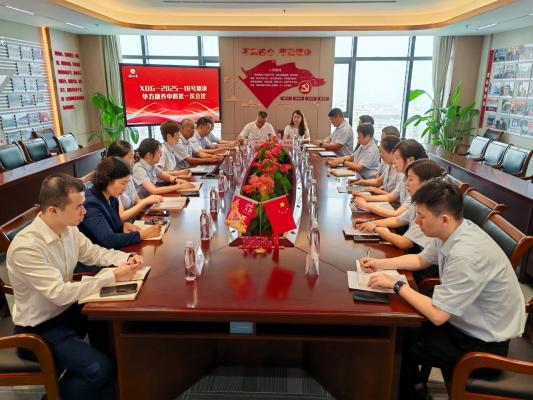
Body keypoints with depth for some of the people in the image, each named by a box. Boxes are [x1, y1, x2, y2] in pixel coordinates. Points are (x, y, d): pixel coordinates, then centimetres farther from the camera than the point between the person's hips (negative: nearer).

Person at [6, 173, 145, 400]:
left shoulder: (68, 228, -7)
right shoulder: (26, 247, -31)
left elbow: (93, 252, 8)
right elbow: (60, 293, -32)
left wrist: (126, 258, -10)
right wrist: (112, 276, -29)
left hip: (66, 309, 8)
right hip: (40, 327, -8)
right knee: (100, 369, -21)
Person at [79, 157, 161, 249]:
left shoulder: (112, 198, 3)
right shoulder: (91, 204, -20)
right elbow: (109, 240, -26)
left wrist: (124, 225, -2)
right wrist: (142, 234, -22)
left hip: (115, 250, 7)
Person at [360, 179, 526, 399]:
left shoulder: (466, 255, -36)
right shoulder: (450, 231, -9)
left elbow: (437, 315, -30)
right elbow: (420, 260, 11)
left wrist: (396, 285, -20)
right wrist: (379, 263, 3)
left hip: (483, 343, -8)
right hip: (466, 321, 8)